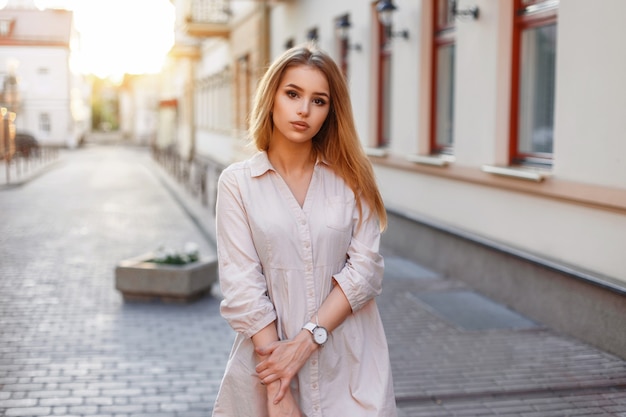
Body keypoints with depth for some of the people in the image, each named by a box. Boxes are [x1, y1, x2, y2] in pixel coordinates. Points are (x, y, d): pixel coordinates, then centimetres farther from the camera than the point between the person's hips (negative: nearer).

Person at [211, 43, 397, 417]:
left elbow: (365, 267, -7)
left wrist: (306, 340, -18)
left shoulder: (351, 178, 1)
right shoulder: (237, 183, -4)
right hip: (269, 353, -1)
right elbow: (242, 284, -10)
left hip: (350, 366, 1)